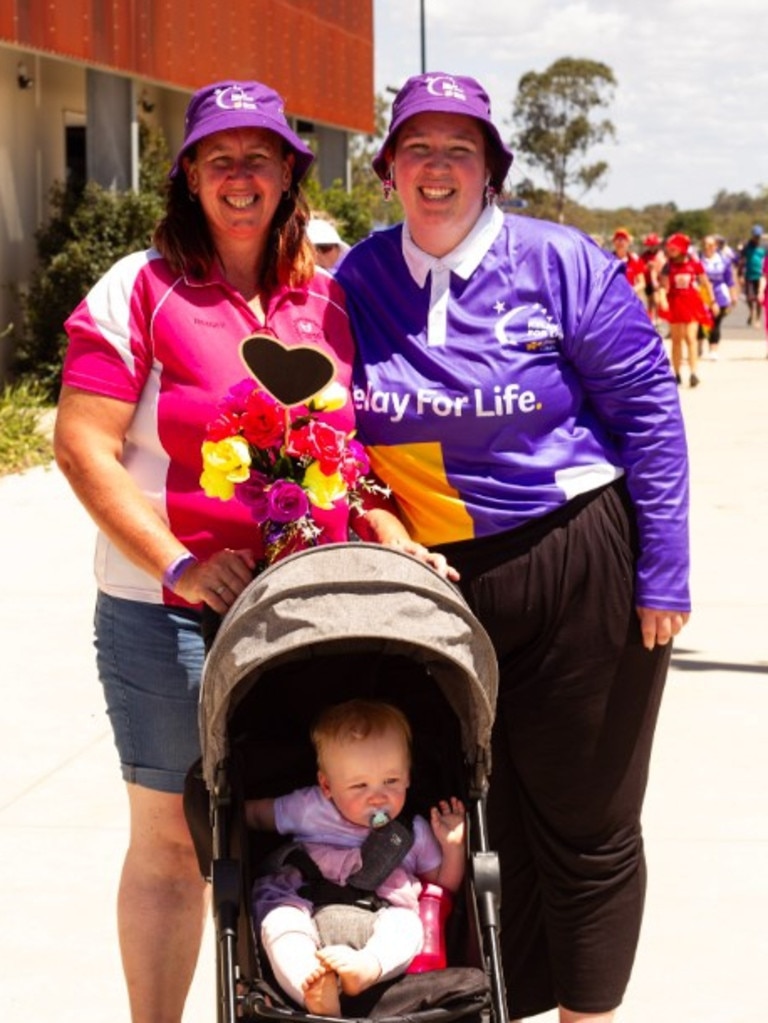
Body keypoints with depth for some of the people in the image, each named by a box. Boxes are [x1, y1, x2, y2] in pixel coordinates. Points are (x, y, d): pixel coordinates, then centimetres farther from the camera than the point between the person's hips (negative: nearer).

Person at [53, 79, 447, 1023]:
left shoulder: (326, 301, 10)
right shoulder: (140, 288, -3)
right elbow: (82, 447, -8)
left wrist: (391, 541, -1)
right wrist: (176, 567, -16)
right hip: (173, 614, -3)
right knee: (172, 837, 7)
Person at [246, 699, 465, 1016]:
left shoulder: (414, 833, 19)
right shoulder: (309, 809, 16)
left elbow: (444, 888, 25)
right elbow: (253, 813, 27)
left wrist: (453, 847, 10)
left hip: (378, 921, 1)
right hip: (307, 910, -1)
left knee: (406, 924, -31)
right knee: (280, 917, -33)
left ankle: (365, 967, -60)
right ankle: (310, 985, -60)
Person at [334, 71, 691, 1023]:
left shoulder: (559, 262, -6)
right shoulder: (359, 277, 3)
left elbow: (648, 410, -6)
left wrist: (663, 574, -9)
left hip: (578, 570, -3)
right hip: (439, 581, 3)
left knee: (585, 820, 6)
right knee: (503, 815, 13)